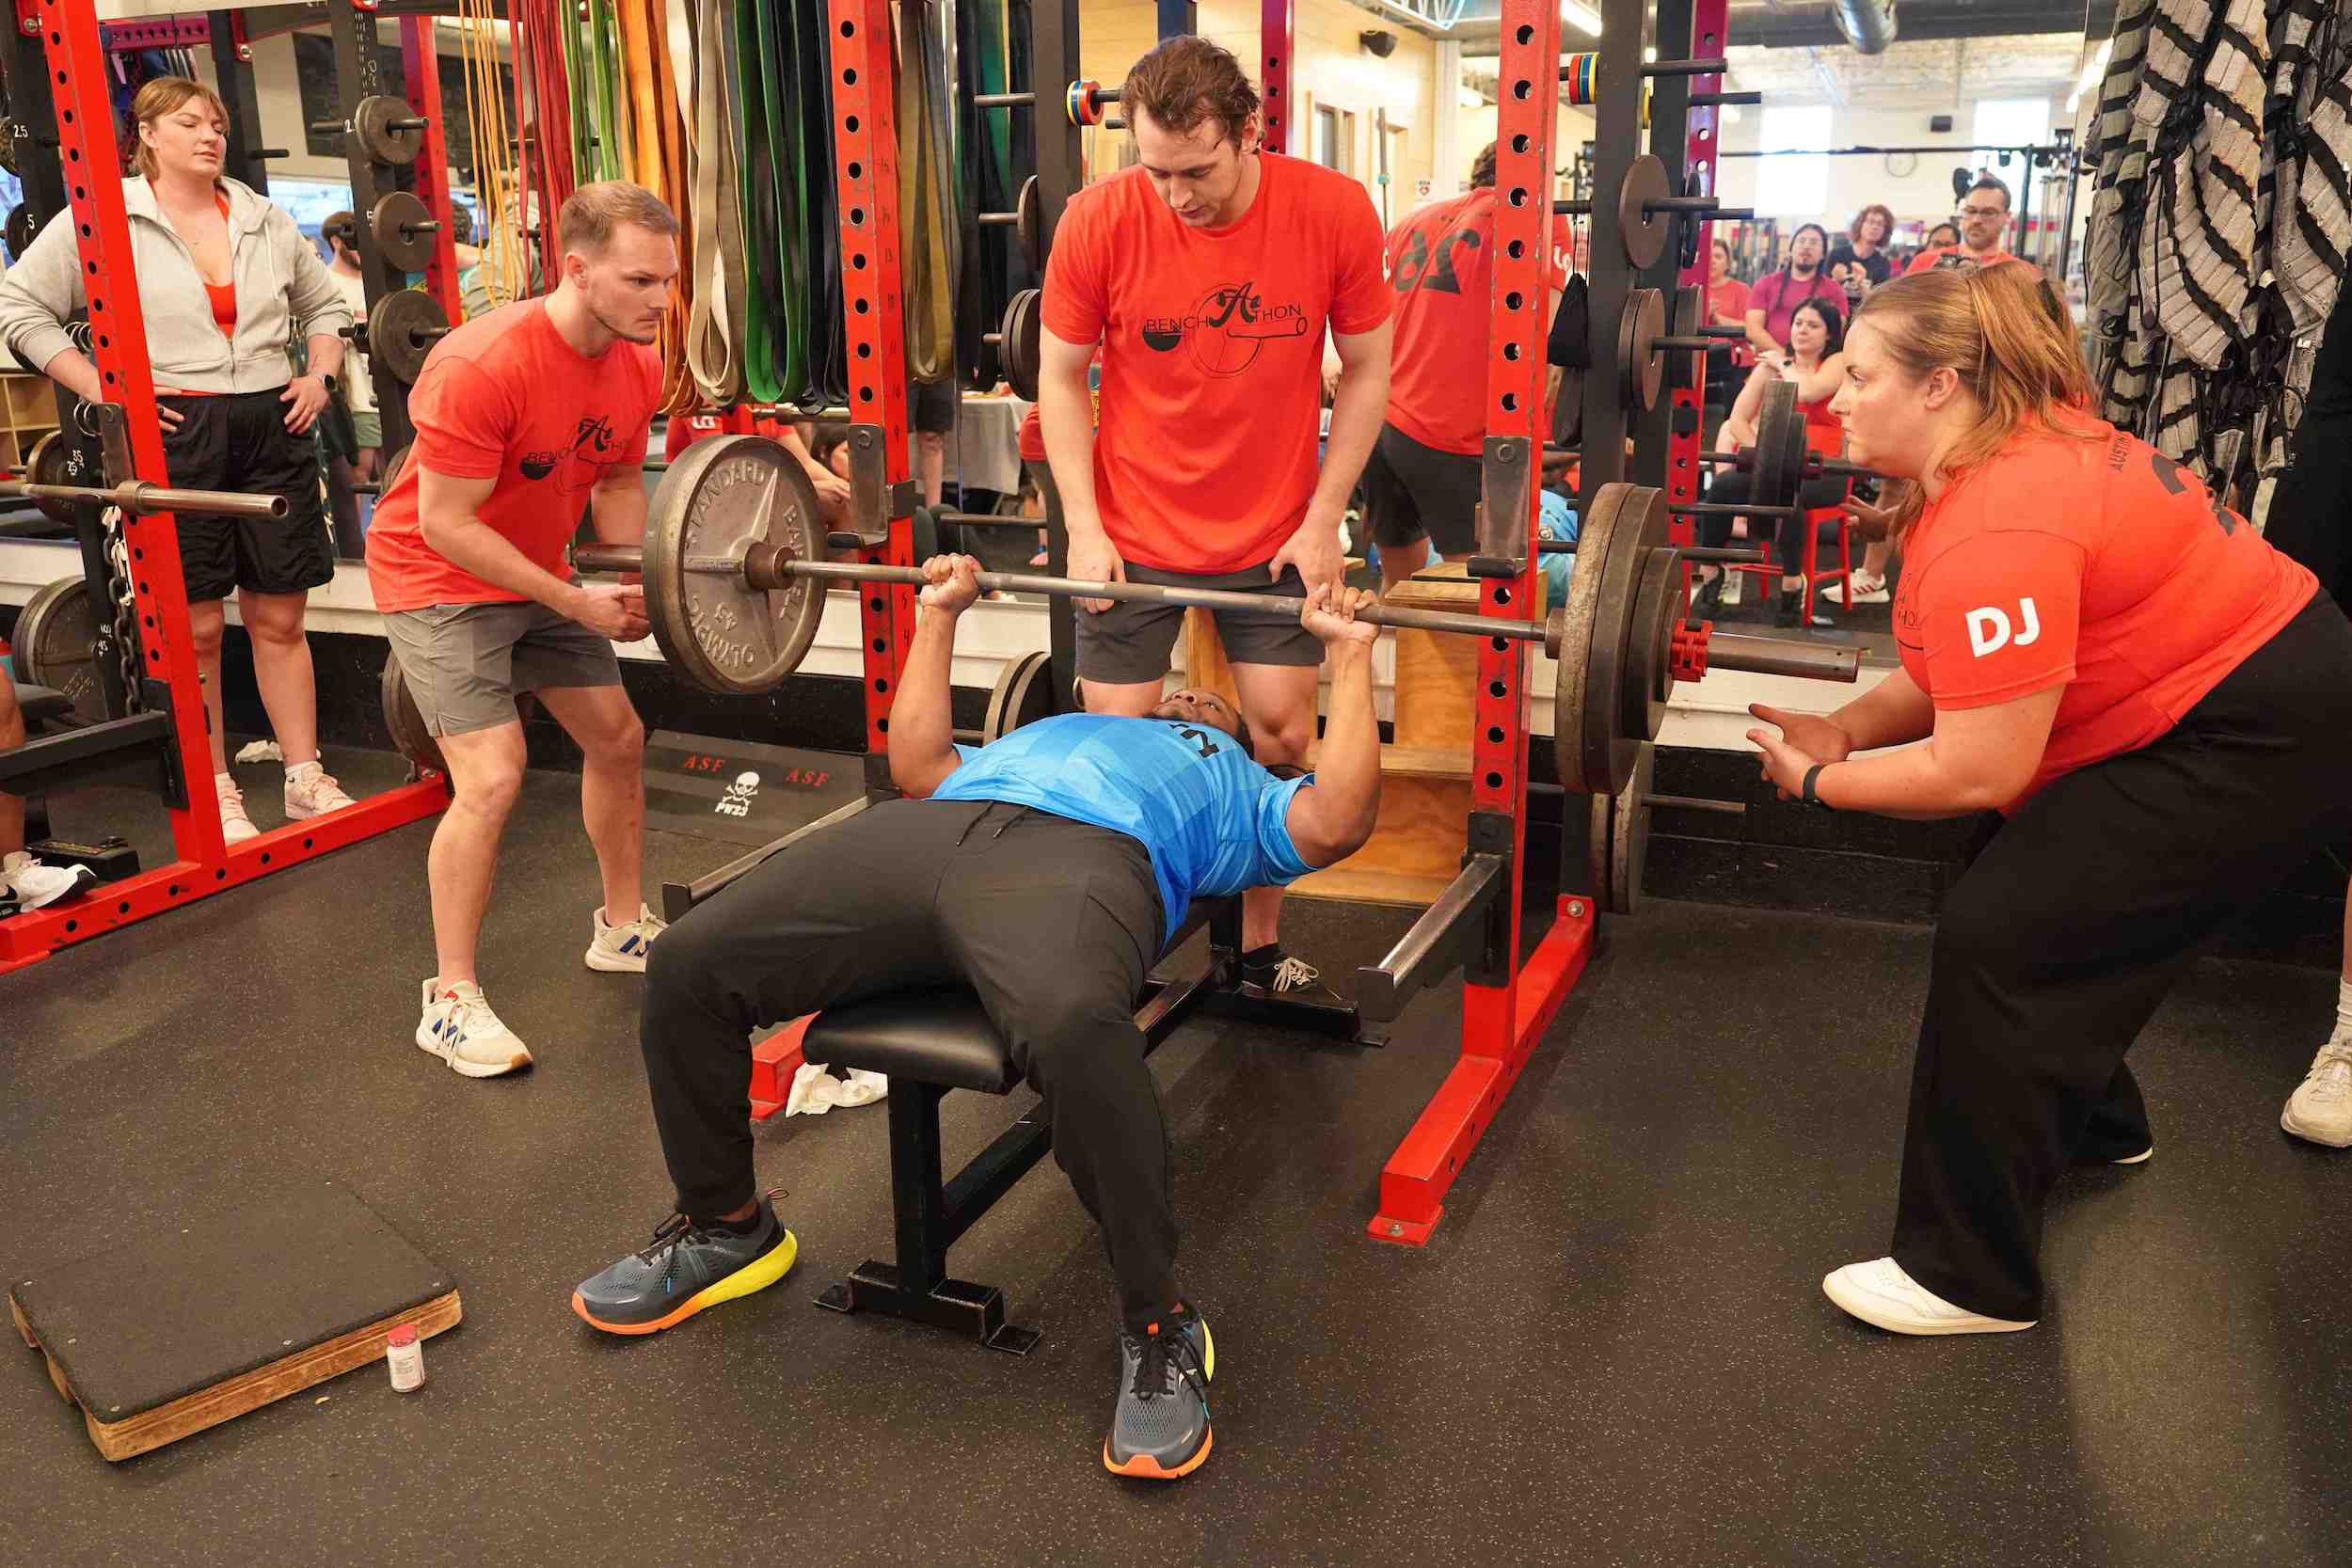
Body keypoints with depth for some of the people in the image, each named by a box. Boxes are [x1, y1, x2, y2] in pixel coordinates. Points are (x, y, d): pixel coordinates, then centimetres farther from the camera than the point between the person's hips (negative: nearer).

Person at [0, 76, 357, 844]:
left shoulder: (266, 222, 12)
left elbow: (325, 305, 24)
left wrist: (321, 376, 8)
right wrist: (100, 388, -10)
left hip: (271, 430, 3)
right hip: (173, 436, -3)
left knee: (278, 617, 8)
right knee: (196, 626, 3)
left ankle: (306, 778, 16)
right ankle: (215, 795, 14)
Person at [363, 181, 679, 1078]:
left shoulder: (637, 364, -8)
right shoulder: (484, 366, -30)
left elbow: (618, 482, 8)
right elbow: (444, 524, -26)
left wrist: (639, 582, -9)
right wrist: (575, 602, -25)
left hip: (535, 572, 8)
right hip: (437, 578, -8)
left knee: (617, 739, 12)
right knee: (493, 779, -17)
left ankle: (621, 928, 33)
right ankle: (451, 1003, -2)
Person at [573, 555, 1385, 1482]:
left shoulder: (1241, 794, 33)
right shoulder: (1046, 735, 46)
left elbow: (1336, 822, 14)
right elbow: (918, 762, 43)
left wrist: (1351, 653, 21)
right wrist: (939, 615, 49)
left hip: (1082, 853, -5)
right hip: (932, 827, 5)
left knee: (1077, 1025, -42)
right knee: (689, 965, -15)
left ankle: (1158, 1325, -20)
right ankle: (724, 1228, 9)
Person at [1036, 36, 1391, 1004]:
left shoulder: (1334, 213, -13)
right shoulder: (1100, 220, -14)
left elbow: (1366, 369, -2)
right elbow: (1061, 377, -3)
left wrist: (1322, 521, -6)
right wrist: (1084, 527, -9)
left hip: (1274, 534, 1)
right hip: (1133, 537, 0)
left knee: (1284, 734, 4)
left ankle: (1261, 948, 21)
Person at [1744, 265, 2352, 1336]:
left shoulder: (1994, 531, -28)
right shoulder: (2018, 443, 5)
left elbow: (1978, 771, -27)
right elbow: (1971, 675, 8)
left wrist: (1821, 782, -13)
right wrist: (1846, 728, -4)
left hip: (2261, 736, -11)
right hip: (2231, 684, 11)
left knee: (2002, 938, -12)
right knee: (2043, 901, 21)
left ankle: (1971, 1279, -1)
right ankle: (2091, 1119, 47)